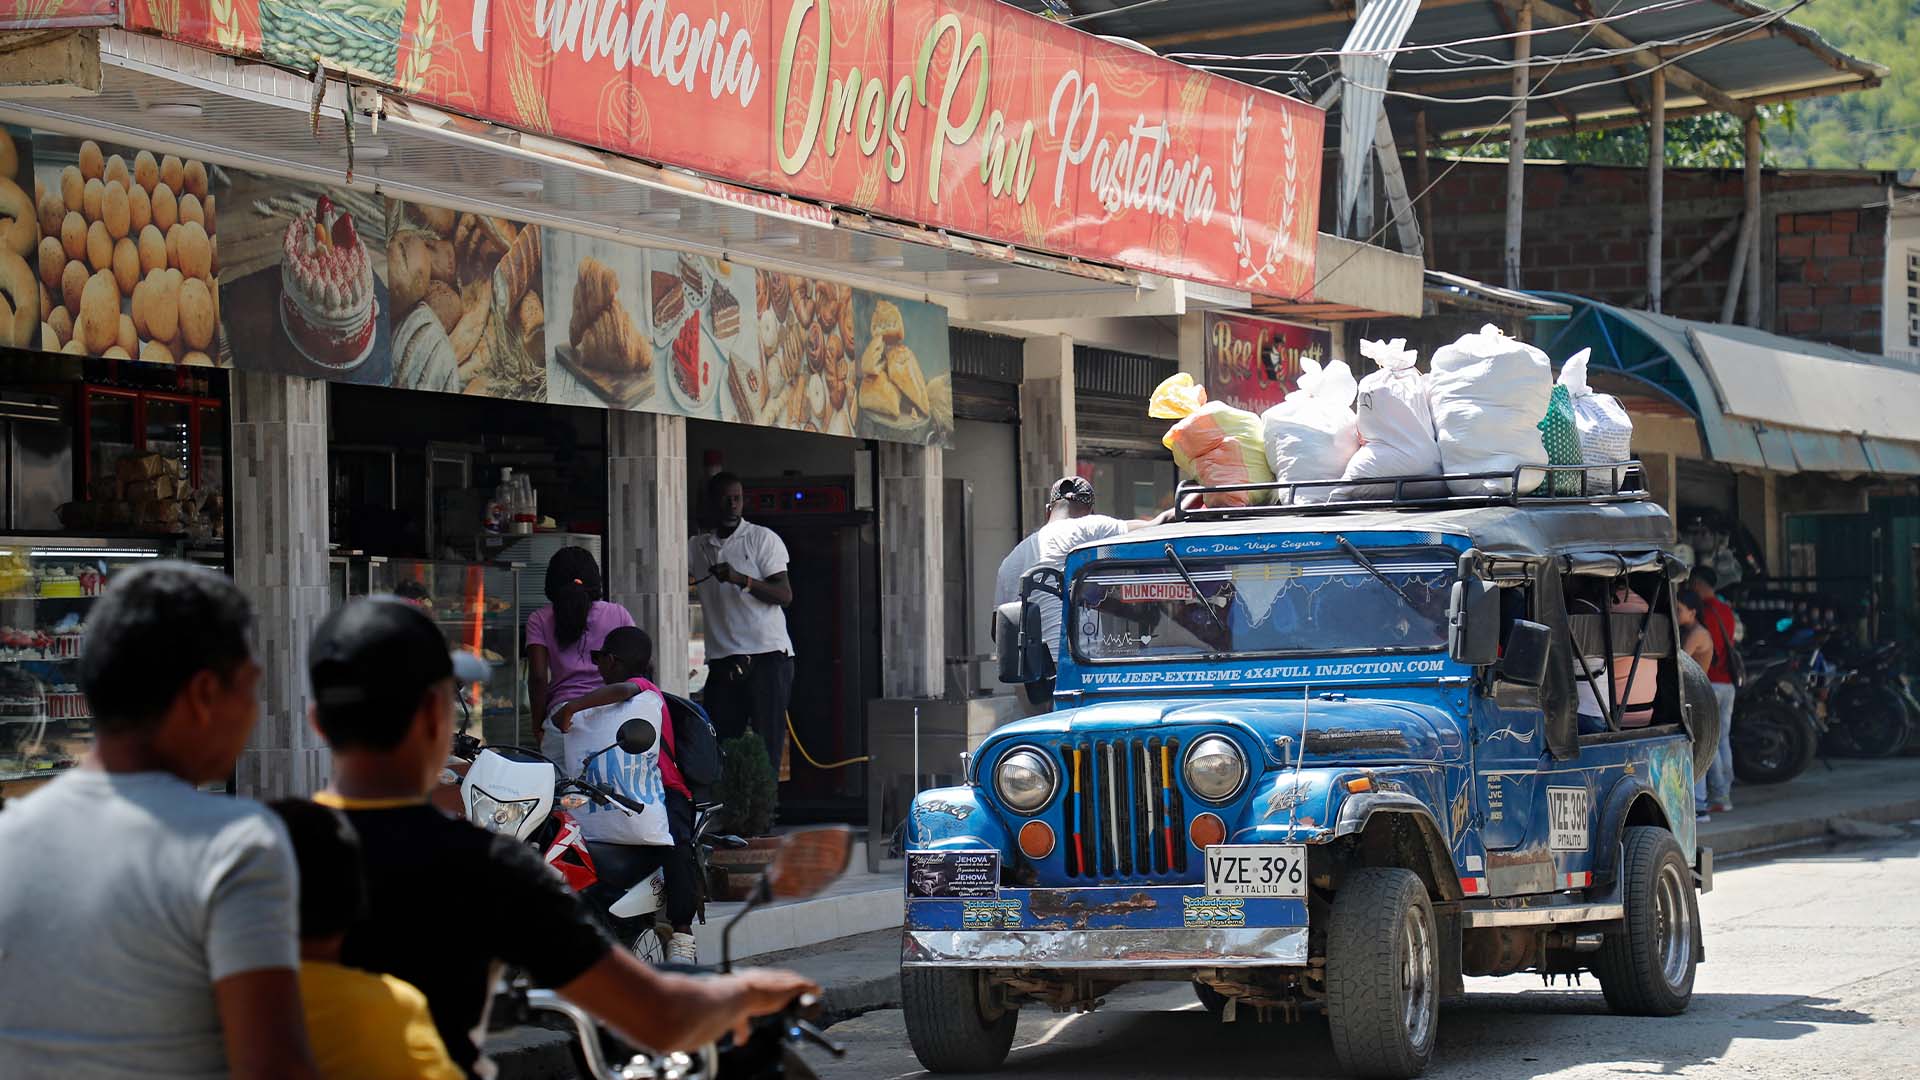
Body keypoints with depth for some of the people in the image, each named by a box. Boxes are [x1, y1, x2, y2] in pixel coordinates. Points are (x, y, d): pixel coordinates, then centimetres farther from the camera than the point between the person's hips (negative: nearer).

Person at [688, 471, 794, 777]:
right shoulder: (697, 547, 15)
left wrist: (742, 579, -19)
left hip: (767, 655, -4)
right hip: (723, 660, 4)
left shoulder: (762, 538, 2)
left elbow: (785, 595, -6)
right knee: (717, 740, -1)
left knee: (768, 739, -7)